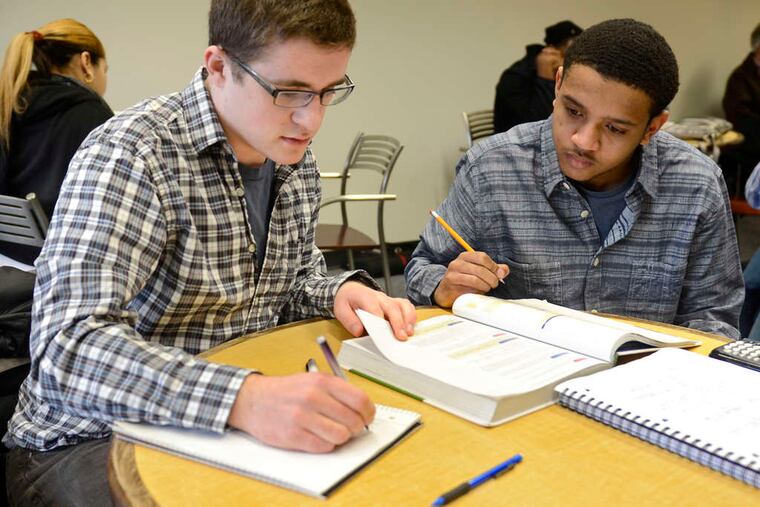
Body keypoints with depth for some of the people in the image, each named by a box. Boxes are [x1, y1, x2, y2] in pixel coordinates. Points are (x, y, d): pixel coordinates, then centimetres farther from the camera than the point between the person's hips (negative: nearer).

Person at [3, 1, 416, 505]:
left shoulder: (298, 162, 1)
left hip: (237, 421, 6)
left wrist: (339, 292, -8)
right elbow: (68, 348, -32)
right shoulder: (130, 152, -22)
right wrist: (244, 397, -46)